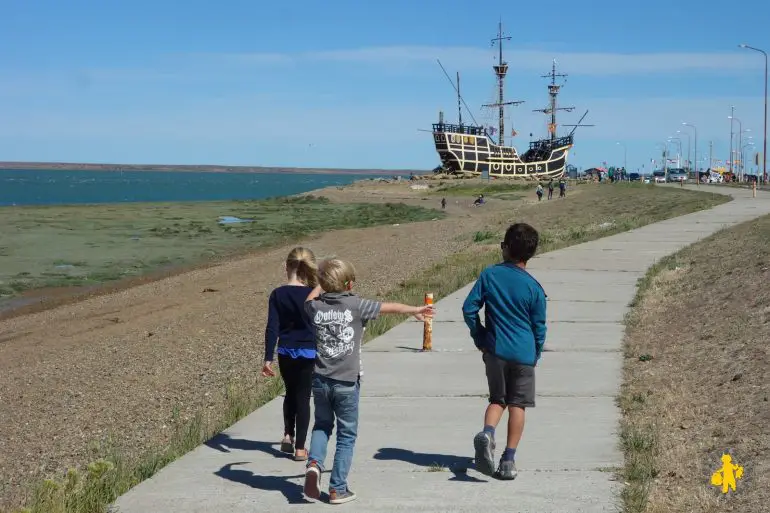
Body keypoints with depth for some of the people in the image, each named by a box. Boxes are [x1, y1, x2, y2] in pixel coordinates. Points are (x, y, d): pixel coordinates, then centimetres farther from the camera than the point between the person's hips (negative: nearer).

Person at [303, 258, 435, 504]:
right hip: (347, 382, -3)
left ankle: (314, 463, -2)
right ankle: (338, 489, 12)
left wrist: (323, 283, 30)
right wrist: (416, 310, 19)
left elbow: (310, 299, 25)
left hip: (321, 380, 3)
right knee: (347, 435, 10)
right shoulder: (356, 305, -10)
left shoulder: (316, 307, -3)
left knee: (322, 425, 23)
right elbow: (392, 307, 4)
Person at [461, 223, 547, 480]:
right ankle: (508, 459, 7)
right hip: (523, 354, -1)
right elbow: (539, 328, 0)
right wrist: (535, 357, 15)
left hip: (495, 351, 1)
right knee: (517, 405, 8)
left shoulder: (489, 275, -3)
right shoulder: (534, 287, -6)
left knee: (497, 399, 15)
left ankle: (487, 432, -16)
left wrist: (480, 339, 10)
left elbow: (469, 309, -3)